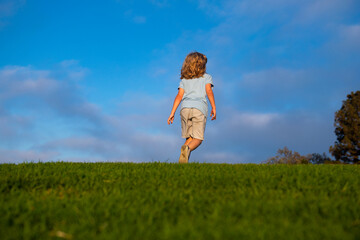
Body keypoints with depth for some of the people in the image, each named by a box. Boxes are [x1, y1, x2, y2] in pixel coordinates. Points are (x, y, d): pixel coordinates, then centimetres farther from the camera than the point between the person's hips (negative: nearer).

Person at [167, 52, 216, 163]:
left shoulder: (184, 79, 21)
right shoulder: (206, 77, 15)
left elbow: (179, 96, 11)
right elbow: (209, 91, -1)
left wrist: (172, 113, 8)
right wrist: (214, 108, 0)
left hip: (185, 107, 3)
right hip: (199, 108, -3)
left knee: (189, 137, 11)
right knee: (198, 138, -5)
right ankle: (187, 149, -35)